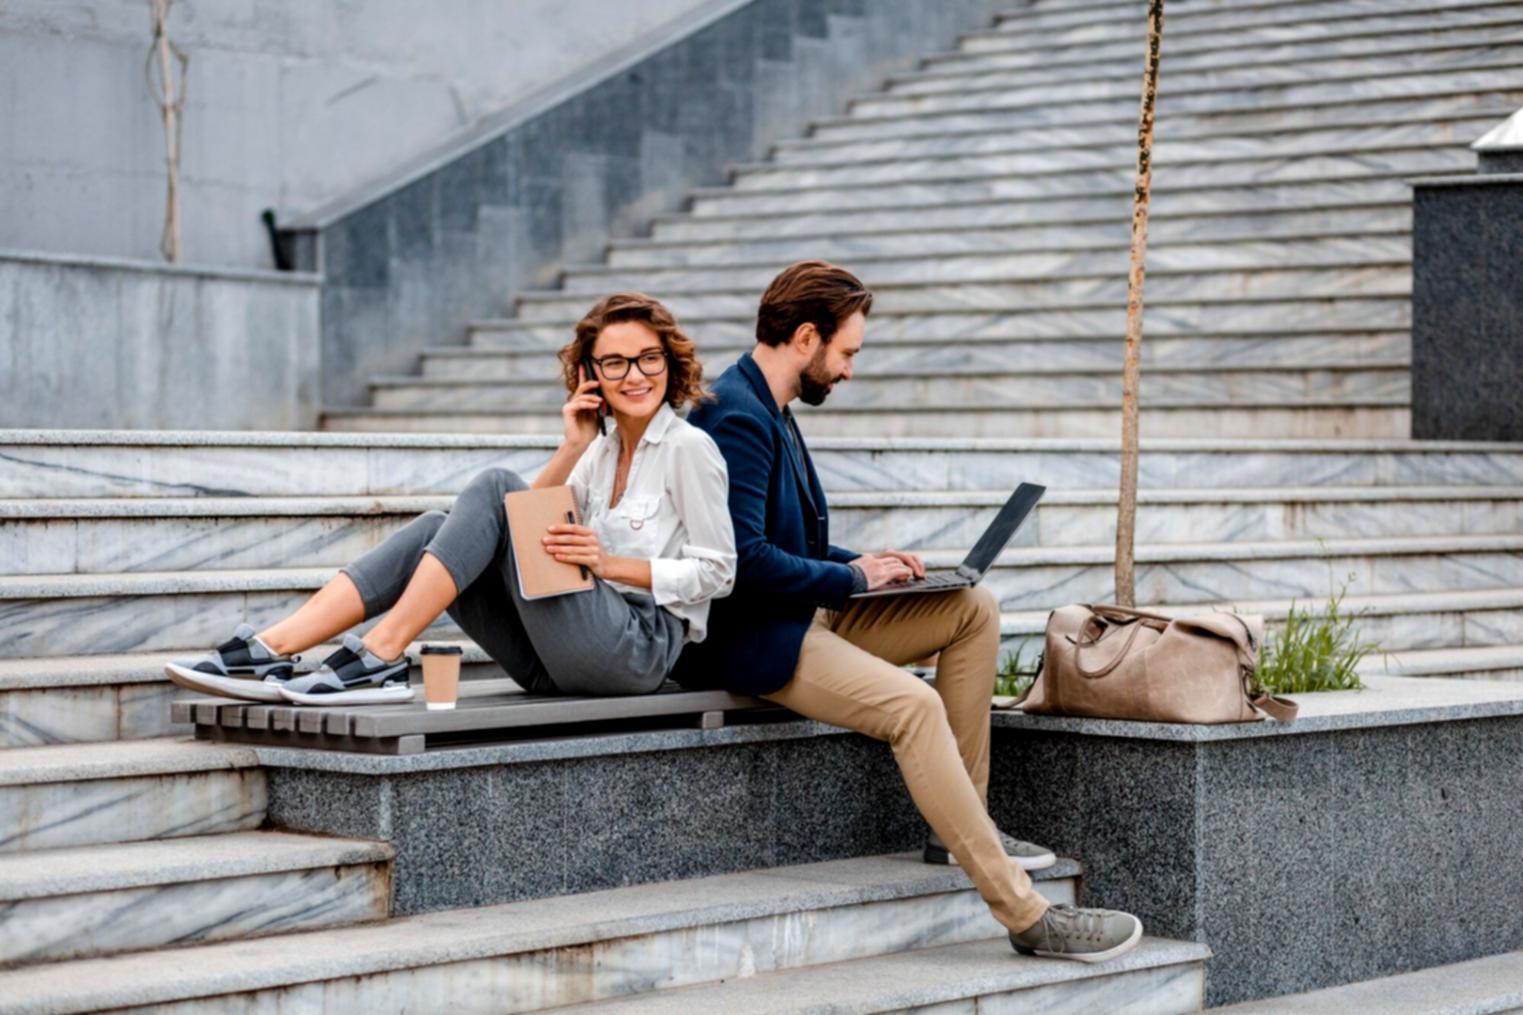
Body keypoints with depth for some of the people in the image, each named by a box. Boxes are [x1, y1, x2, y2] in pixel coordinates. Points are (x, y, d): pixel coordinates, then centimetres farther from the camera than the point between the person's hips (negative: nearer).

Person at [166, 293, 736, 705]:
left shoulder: (688, 449, -2)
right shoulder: (604, 449, 20)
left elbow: (717, 571, -6)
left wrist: (609, 563, -15)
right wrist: (572, 447, 2)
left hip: (641, 646, -7)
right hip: (556, 666, 7)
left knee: (495, 487, -19)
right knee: (437, 529, -10)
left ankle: (380, 657, -27)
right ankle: (271, 649, -23)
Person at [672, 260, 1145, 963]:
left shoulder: (767, 410, 15)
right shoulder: (735, 418, -19)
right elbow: (745, 560, -27)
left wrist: (859, 562, 7)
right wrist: (849, 578, -13)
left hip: (806, 614, 11)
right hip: (750, 639, -11)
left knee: (974, 609, 6)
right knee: (912, 705, -29)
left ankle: (962, 820, 7)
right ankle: (1027, 916, -27)